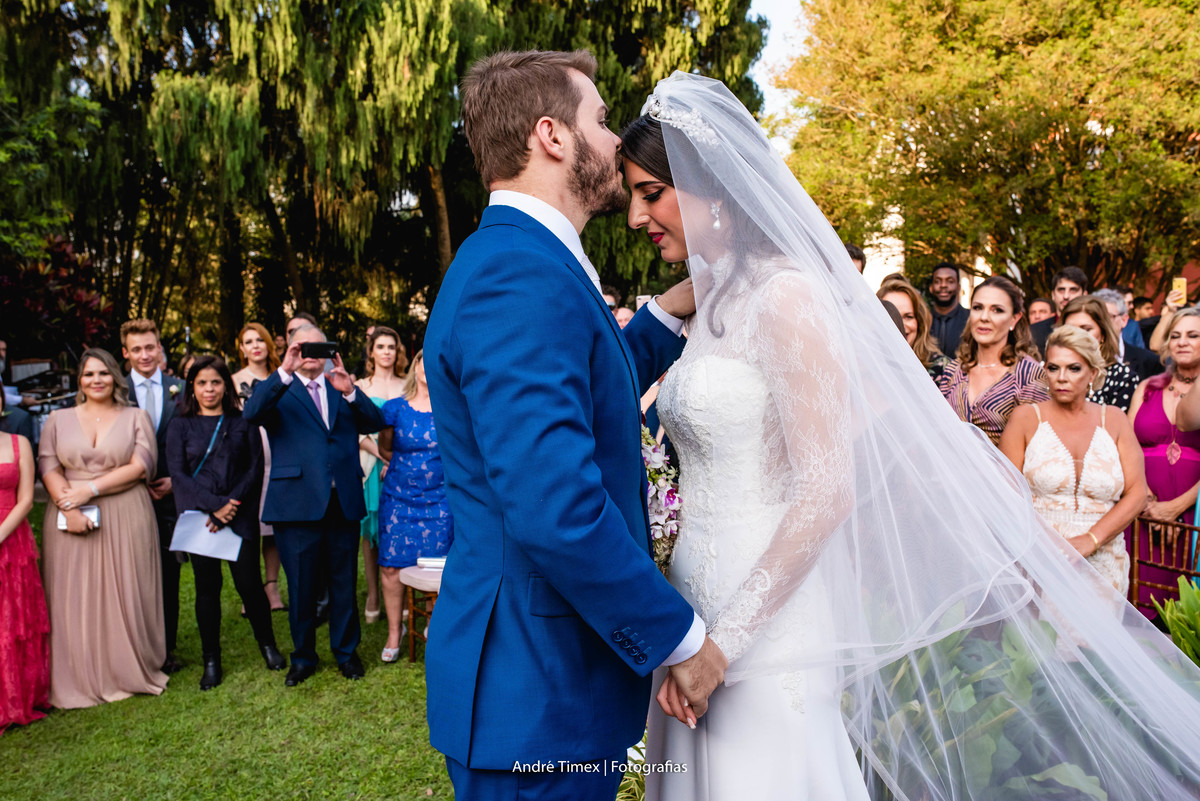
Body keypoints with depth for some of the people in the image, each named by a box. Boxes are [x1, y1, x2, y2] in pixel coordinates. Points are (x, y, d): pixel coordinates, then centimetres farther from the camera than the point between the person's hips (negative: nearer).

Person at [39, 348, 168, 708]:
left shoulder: (136, 417, 6)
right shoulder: (58, 419, 11)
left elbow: (140, 465, -5)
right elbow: (48, 466, 1)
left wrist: (90, 490, -13)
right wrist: (69, 507, -14)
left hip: (125, 519, -1)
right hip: (71, 518, 2)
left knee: (126, 596, 2)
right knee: (75, 599, 3)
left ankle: (130, 672, 15)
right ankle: (79, 680, 14)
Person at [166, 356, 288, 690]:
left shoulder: (243, 423, 7)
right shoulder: (181, 426, 7)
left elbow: (255, 469, 1)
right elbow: (178, 474, -2)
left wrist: (231, 504, -11)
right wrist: (214, 506, -12)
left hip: (240, 516, 0)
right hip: (198, 516, 1)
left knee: (249, 583, -2)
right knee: (207, 587, 5)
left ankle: (268, 645, 19)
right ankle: (211, 661, 17)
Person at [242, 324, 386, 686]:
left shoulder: (343, 388, 14)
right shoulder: (279, 391, 7)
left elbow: (375, 423, 0)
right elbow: (251, 414, -15)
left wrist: (350, 390, -17)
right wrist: (285, 371, -24)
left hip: (343, 502, 2)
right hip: (298, 503, -2)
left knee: (344, 583, 12)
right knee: (301, 587, 8)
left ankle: (346, 650, 29)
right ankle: (303, 656, 26)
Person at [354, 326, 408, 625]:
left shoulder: (407, 387, 9)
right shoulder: (360, 387, 6)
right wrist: (384, 455, -14)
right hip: (371, 465, 0)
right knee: (370, 529, 2)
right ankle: (373, 595, 10)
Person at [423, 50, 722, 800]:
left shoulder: (521, 262, 10)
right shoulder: (521, 275, -23)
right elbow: (555, 509, -31)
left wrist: (669, 313, 12)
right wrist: (681, 637, -17)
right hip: (539, 693, -10)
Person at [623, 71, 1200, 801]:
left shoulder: (785, 295, -15)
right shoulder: (714, 303, 11)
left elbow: (825, 492, -19)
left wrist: (723, 641, -18)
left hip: (768, 626, -8)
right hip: (696, 605, 8)